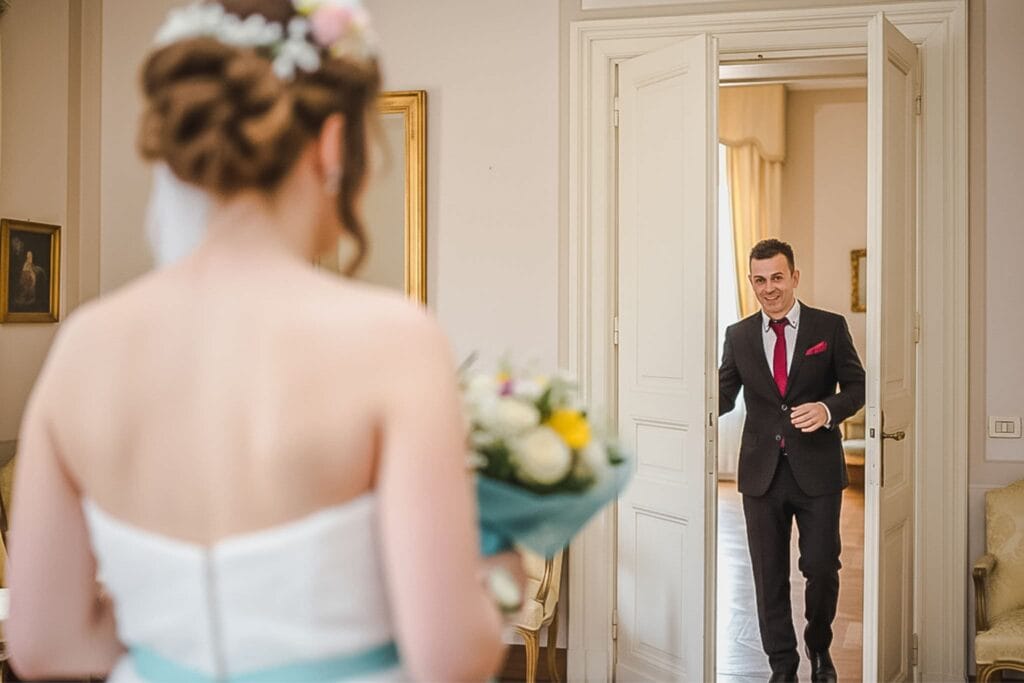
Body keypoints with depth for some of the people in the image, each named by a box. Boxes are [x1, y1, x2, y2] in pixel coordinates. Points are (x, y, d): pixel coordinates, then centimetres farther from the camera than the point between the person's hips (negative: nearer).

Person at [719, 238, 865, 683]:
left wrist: (828, 408, -18)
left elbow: (856, 386, 2)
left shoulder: (830, 327, 0)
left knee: (821, 567, 5)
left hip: (817, 469, -2)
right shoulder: (738, 335, 5)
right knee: (769, 575, 8)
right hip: (761, 472, 2)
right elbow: (723, 396, 4)